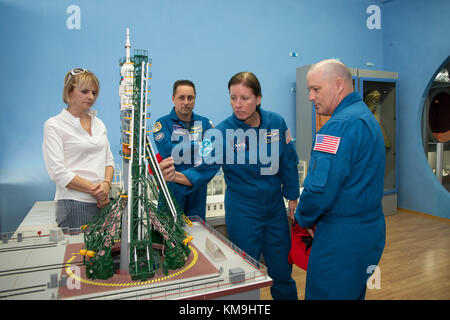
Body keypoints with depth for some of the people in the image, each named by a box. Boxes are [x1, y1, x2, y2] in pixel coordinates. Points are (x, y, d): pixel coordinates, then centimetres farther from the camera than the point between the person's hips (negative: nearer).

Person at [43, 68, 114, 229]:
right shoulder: (54, 125, -3)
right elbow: (58, 172, -11)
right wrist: (95, 190, -13)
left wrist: (106, 184, -6)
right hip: (74, 205, -5)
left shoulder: (98, 123, 15)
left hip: (103, 203, 5)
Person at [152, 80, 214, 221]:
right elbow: (169, 151, -18)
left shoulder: (204, 123, 7)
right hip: (172, 189, -3)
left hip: (198, 189, 3)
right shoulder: (162, 124, -3)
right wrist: (201, 144, -15)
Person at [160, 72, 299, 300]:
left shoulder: (276, 122, -7)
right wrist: (176, 175, -39)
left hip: (275, 207, 3)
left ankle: (287, 297, 44)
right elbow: (203, 170, -21)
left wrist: (293, 197, 7)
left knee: (282, 269, 18)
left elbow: (289, 163, 3)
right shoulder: (223, 132, -16)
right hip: (242, 211, -3)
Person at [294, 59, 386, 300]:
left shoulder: (341, 125, -20)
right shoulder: (365, 116, 14)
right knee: (353, 292, 23)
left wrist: (304, 219, -6)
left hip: (343, 237, -10)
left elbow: (321, 188, -26)